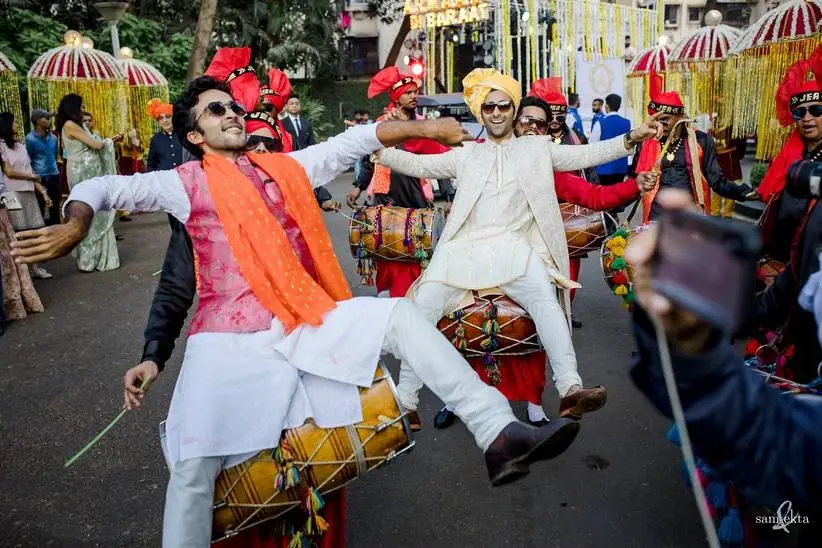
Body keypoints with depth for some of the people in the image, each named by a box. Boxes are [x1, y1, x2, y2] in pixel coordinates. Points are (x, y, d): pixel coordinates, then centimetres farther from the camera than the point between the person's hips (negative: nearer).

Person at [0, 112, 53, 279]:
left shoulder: (21, 146, 16)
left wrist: (43, 192, 8)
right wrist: (32, 176, 3)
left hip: (28, 193, 6)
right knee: (18, 233, -5)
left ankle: (34, 267, 8)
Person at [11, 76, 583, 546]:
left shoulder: (287, 167, 17)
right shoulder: (186, 182, 8)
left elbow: (356, 140, 17)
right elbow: (101, 188, 10)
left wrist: (424, 128, 14)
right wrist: (75, 226, -11)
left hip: (305, 322, 3)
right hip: (230, 338, -3)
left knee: (400, 315, -12)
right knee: (194, 465, -14)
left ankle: (499, 433, -14)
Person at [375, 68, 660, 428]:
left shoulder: (536, 148, 20)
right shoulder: (466, 154, 22)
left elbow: (584, 155, 13)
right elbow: (418, 165, 18)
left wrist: (631, 138, 3)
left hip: (515, 247, -1)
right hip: (465, 247, 1)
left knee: (546, 298, -30)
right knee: (423, 307, -18)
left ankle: (570, 389, -31)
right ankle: (405, 400, -11)